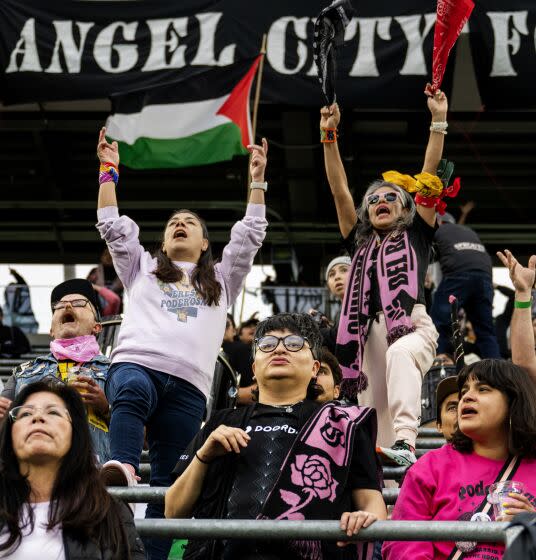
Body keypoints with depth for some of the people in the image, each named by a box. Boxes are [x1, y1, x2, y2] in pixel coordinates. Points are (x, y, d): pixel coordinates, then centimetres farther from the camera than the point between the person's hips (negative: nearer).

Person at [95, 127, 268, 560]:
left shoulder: (220, 280, 31)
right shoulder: (143, 269, 31)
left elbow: (250, 237, 23)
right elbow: (112, 226, 23)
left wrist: (257, 181, 21)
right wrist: (109, 169, 21)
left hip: (188, 386, 2)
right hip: (136, 365, -2)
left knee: (168, 484, -7)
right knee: (133, 392, -40)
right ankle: (123, 467, -59)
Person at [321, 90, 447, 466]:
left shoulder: (416, 235, 18)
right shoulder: (360, 242, 25)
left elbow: (429, 175, 12)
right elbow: (339, 190, 20)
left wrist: (438, 121, 7)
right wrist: (329, 136, 14)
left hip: (414, 325, -4)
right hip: (371, 332, 4)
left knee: (400, 354, -37)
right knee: (374, 414, -8)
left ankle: (405, 444, -53)